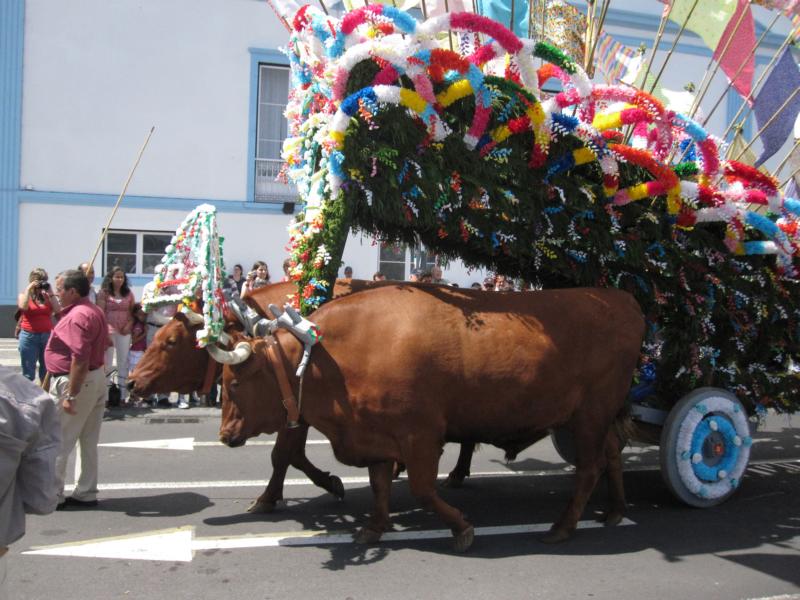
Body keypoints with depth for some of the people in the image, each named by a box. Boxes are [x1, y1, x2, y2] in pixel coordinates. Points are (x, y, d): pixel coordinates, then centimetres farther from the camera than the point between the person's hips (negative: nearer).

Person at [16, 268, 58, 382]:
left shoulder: (47, 296, 8)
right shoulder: (24, 295, 4)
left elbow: (57, 311, -5)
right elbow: (23, 307, -18)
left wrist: (50, 293, -5)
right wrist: (28, 289, -11)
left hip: (48, 336, 2)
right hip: (29, 336, -2)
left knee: (47, 371, 8)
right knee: (28, 373, 1)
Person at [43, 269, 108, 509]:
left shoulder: (77, 316, -19)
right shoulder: (95, 311, 13)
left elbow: (80, 360, -26)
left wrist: (70, 395, -24)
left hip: (75, 382, -10)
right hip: (96, 379, 10)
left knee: (58, 443, 1)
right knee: (88, 441, 14)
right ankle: (86, 493, 21)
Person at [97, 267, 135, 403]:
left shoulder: (128, 293, 11)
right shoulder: (104, 292, 0)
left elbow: (133, 311, 11)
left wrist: (129, 324, -5)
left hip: (124, 331, 3)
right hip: (108, 331, -3)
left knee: (123, 363, 7)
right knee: (107, 363, 2)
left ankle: (123, 394, 12)